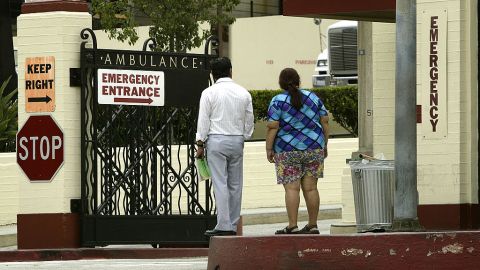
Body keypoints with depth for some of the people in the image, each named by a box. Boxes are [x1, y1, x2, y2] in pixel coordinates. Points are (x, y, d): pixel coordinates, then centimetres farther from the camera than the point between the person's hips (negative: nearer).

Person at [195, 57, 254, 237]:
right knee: (235, 185, 7)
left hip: (216, 141, -4)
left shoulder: (209, 93, -4)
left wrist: (200, 144, 0)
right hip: (237, 141, 4)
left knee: (220, 185, -6)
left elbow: (203, 121, -5)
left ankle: (224, 225, -11)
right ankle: (233, 225, 8)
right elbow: (249, 122, 12)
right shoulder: (244, 93, 8)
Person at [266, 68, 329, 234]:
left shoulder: (278, 101, -6)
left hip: (288, 151, -4)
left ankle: (292, 226, -10)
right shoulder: (313, 98, 6)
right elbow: (325, 122, 7)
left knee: (291, 188, -4)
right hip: (314, 150, 4)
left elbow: (272, 127, -11)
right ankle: (313, 225, 7)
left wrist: (269, 149, -5)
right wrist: (324, 145, 14)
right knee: (310, 188, 6)